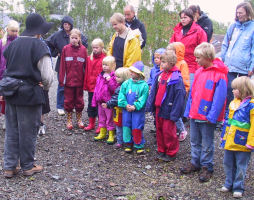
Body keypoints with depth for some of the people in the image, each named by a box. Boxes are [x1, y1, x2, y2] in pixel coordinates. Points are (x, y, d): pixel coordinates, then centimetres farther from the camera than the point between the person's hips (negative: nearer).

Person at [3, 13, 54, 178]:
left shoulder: (13, 44, 7)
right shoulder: (39, 45, -12)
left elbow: (8, 67, 11)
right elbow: (48, 75, -14)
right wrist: (45, 86, 5)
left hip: (11, 93, 6)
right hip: (30, 94, -6)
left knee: (12, 131, 14)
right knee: (28, 132, 7)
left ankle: (9, 166, 19)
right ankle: (28, 166, 20)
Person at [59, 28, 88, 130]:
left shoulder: (83, 49, -1)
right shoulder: (65, 49, -2)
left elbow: (86, 65, 0)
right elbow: (62, 65, -3)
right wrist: (61, 79, -6)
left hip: (79, 80, 1)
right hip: (68, 80, 0)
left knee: (79, 100, 12)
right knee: (68, 100, 8)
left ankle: (79, 119, 26)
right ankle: (69, 120, 22)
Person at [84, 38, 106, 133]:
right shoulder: (89, 58, 6)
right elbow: (87, 73, 9)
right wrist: (86, 85, 7)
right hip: (91, 87, 5)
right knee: (91, 105, 14)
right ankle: (91, 124, 28)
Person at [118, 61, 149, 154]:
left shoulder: (144, 85, -7)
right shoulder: (126, 83, 3)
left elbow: (143, 98, -10)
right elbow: (121, 95, 1)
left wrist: (135, 106, -18)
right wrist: (125, 105, -11)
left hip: (138, 110, -3)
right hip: (126, 110, 4)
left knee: (137, 128, 0)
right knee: (127, 126, 9)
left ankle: (139, 145, 15)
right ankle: (129, 144, 23)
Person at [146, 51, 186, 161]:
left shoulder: (176, 78, -16)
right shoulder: (159, 75, 6)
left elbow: (179, 96, -17)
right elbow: (153, 91, 12)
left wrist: (175, 113, -19)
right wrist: (150, 105, 8)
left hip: (168, 110, -7)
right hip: (158, 108, 7)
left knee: (168, 132, 2)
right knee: (159, 130, 16)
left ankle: (171, 153, 19)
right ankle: (161, 151, 31)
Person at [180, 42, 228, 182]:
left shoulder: (219, 75, -16)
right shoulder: (199, 72, 6)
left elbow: (219, 98, -18)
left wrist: (212, 116, -20)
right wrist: (188, 111, 10)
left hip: (207, 117, -7)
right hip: (194, 115, 7)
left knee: (207, 144, 7)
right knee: (194, 141, 19)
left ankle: (207, 167, 22)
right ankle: (195, 163, 34)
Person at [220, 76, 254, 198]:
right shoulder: (234, 102, 8)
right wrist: (225, 136, 18)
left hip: (242, 143, -7)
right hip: (230, 141, 7)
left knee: (240, 167, 7)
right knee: (228, 163, 16)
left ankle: (238, 188, 20)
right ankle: (229, 184, 32)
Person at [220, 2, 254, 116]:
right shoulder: (233, 26, 10)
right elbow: (225, 45, 16)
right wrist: (221, 61, 12)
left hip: (244, 68, -3)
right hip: (229, 66, 3)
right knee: (229, 91, 4)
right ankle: (227, 113, 15)